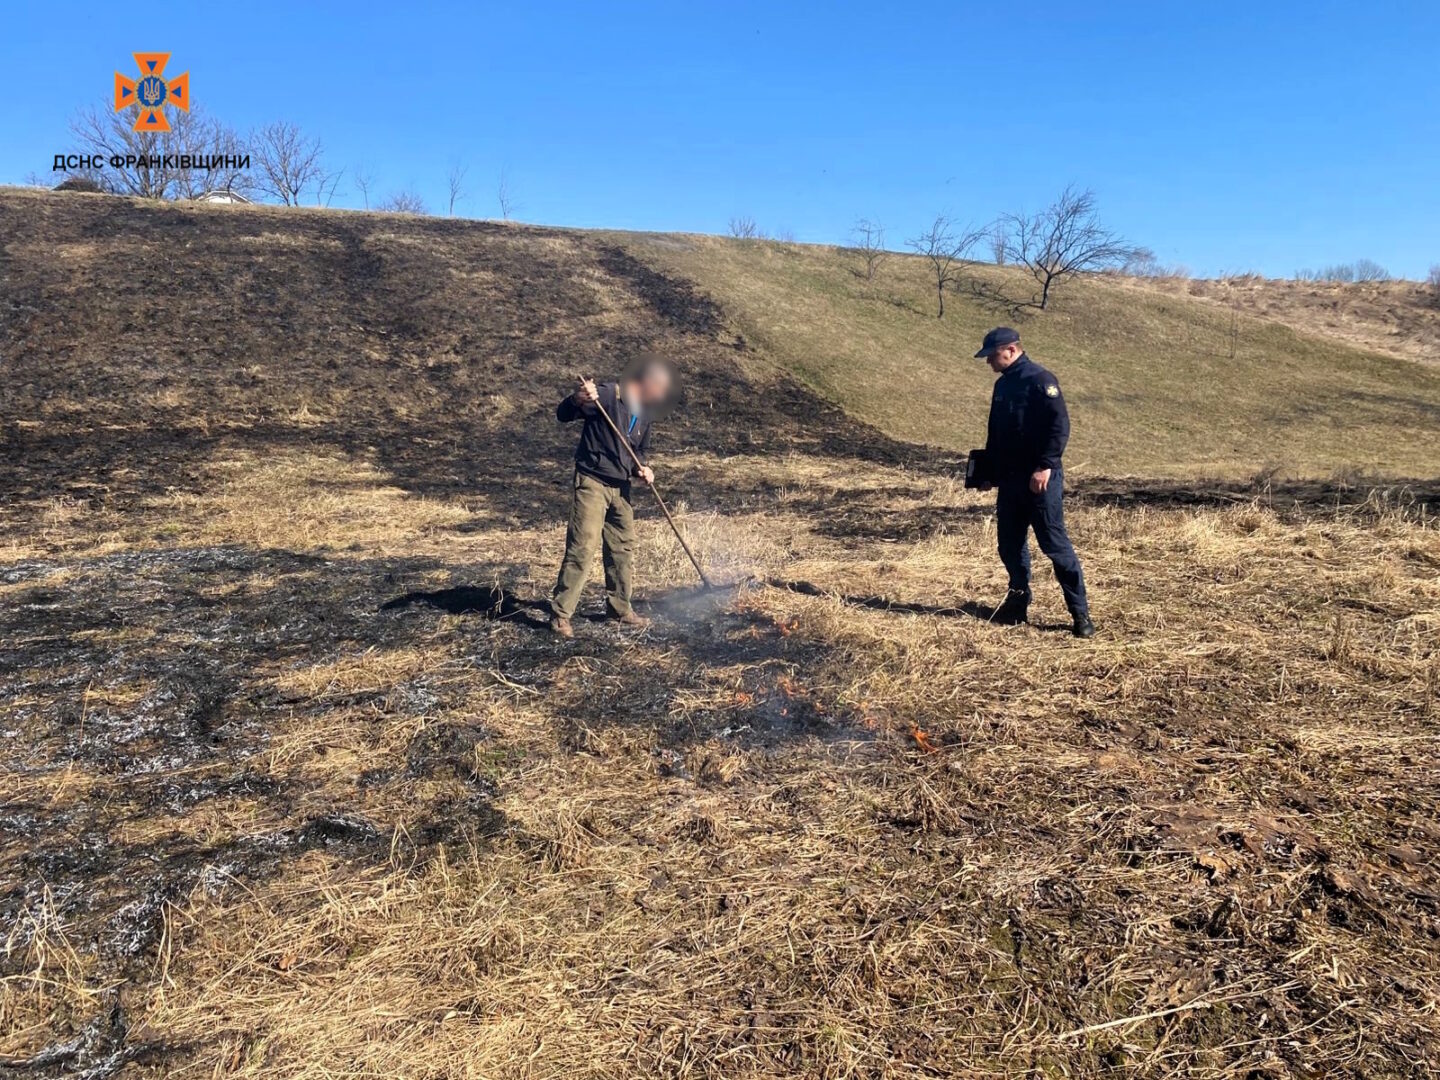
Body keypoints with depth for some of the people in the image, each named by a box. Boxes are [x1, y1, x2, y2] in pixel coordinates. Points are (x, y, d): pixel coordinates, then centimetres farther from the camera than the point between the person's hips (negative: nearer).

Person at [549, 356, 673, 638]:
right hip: (592, 483, -8)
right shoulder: (605, 395, -14)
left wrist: (641, 469, -1)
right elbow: (563, 415, -18)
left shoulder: (643, 412, 9)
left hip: (620, 487, 8)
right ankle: (560, 614, -3)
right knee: (582, 548, -11)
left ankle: (620, 609, 28)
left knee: (623, 548, 14)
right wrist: (577, 400, -40)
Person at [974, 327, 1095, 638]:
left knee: (1055, 543, -6)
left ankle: (1080, 613, 1)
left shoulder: (1039, 379, -11)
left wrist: (1045, 466, -22)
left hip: (1040, 478, -8)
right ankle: (1018, 601, 27)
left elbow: (1060, 424, -18)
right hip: (1009, 479, 8)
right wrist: (990, 470, 18)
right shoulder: (1002, 385, 15)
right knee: (1010, 543, 12)